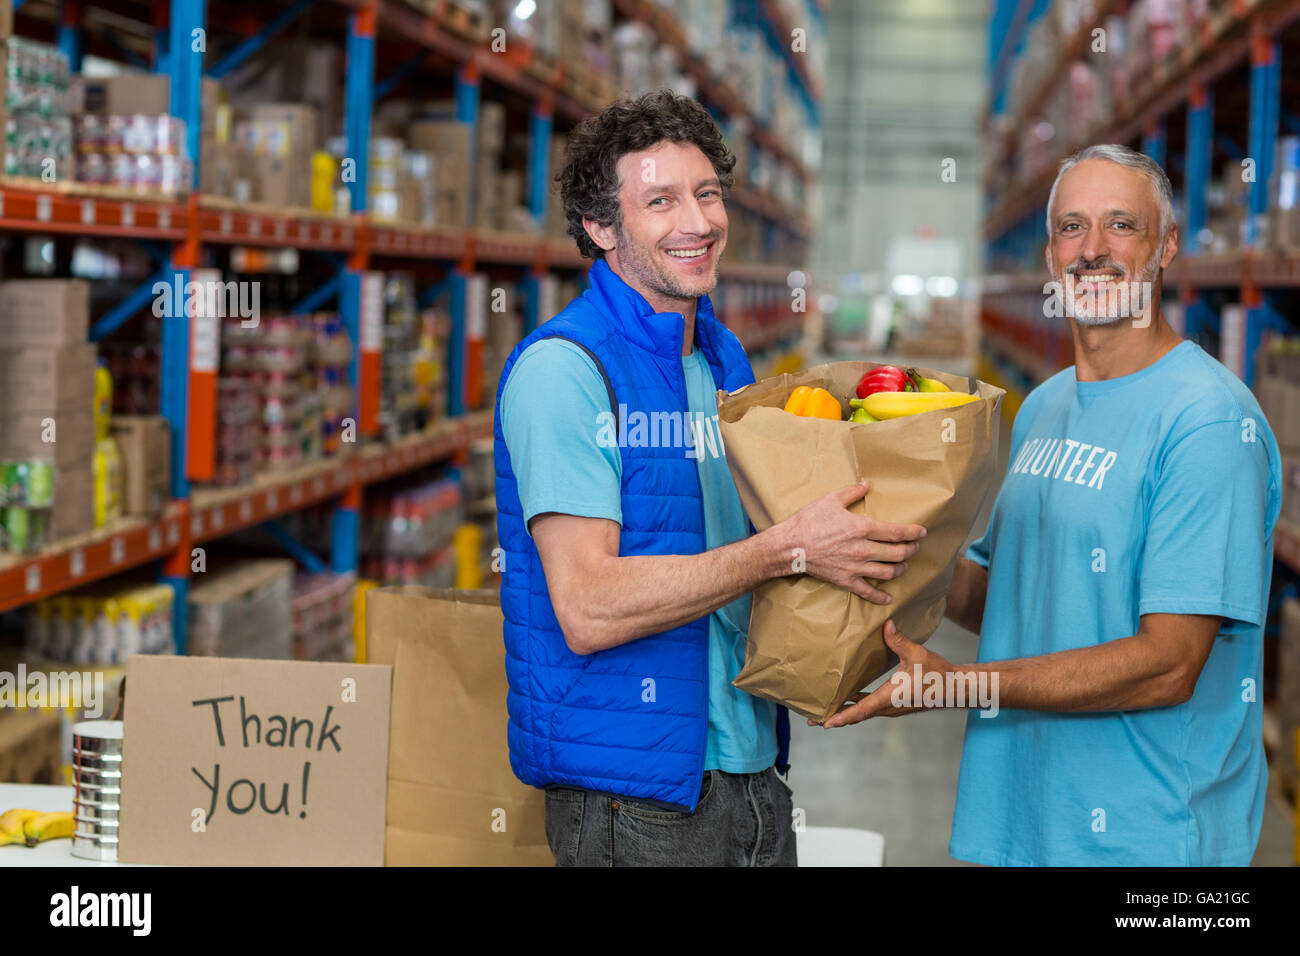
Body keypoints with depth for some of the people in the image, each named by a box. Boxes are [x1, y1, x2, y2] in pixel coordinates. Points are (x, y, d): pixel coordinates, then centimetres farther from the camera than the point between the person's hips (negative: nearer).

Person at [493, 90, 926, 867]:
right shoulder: (563, 367, -13)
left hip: (756, 778, 7)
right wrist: (791, 548, -22)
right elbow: (588, 608, -22)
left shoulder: (727, 361, 11)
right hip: (633, 797, -7)